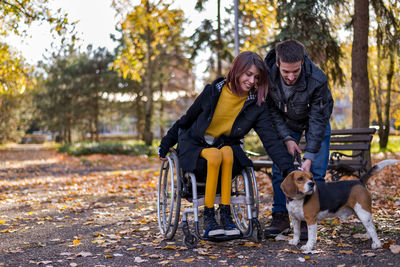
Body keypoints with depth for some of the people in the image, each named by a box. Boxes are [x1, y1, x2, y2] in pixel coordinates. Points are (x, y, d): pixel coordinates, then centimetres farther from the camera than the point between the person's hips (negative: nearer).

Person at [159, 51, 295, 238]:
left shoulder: (256, 106, -6)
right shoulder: (213, 91, -9)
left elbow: (271, 140, -11)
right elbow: (187, 120, 4)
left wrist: (289, 169, -23)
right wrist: (165, 145, 12)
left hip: (227, 148, 1)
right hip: (195, 146, -1)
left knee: (227, 153, -35)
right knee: (215, 156, -36)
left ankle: (225, 214, -30)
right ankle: (208, 216, -26)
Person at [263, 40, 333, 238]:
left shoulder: (317, 80, -38)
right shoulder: (267, 74, -30)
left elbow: (317, 120, -31)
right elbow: (271, 110, -14)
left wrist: (309, 157, -33)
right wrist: (286, 138, -21)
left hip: (315, 119, -2)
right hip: (286, 122, 2)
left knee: (315, 171, -10)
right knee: (280, 168, -5)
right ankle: (280, 218, 6)